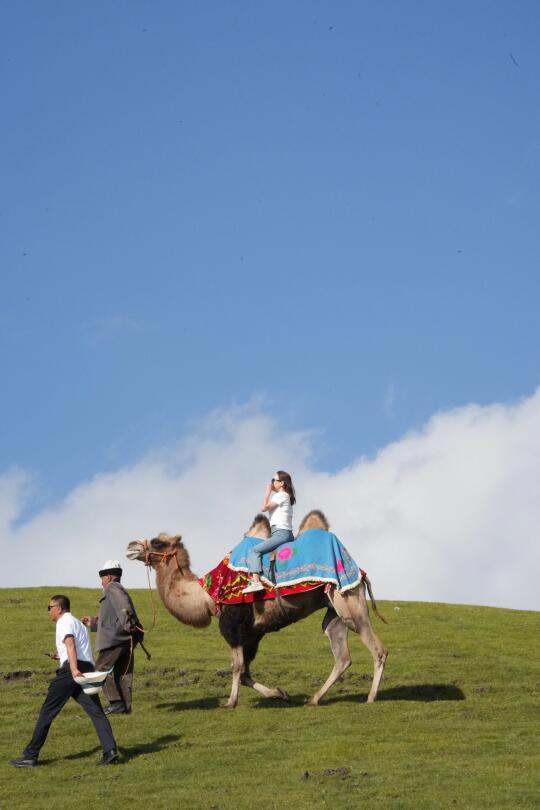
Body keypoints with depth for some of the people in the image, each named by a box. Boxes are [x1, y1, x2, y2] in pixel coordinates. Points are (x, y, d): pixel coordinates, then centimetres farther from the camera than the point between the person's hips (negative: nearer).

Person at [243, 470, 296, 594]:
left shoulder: (281, 495, -5)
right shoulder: (284, 496, 23)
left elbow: (264, 507, -9)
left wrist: (268, 491, 0)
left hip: (281, 533, -10)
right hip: (284, 533, 10)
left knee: (255, 550, -16)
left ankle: (256, 581, -29)